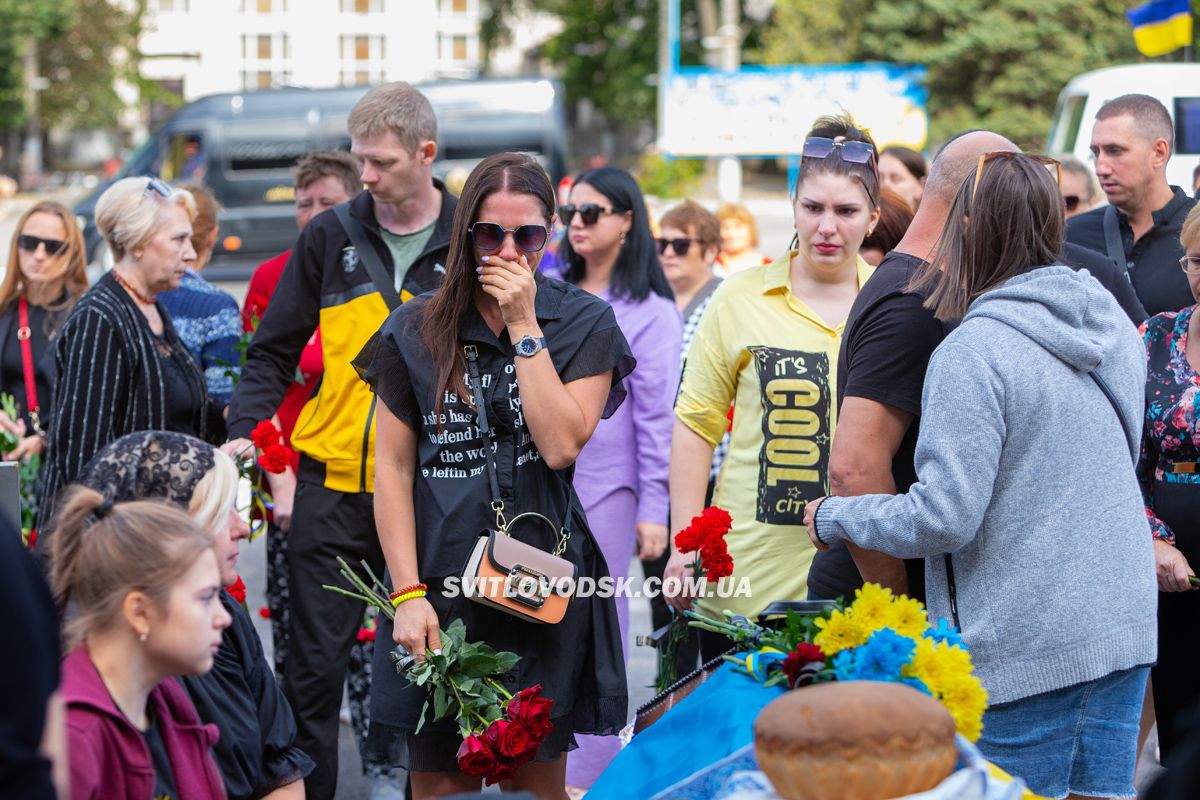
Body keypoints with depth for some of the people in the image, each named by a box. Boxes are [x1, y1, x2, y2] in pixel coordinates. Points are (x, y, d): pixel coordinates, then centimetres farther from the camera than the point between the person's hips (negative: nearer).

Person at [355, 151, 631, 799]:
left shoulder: (584, 324, 1)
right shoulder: (416, 330, 3)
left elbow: (561, 445, -11)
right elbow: (393, 470, 1)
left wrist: (523, 326, -11)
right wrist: (408, 594, -6)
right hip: (439, 581, 0)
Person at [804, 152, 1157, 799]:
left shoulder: (972, 352, -16)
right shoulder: (1114, 325, 8)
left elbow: (944, 519, -19)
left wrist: (834, 517, -2)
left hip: (1026, 646, -7)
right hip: (1124, 628, 7)